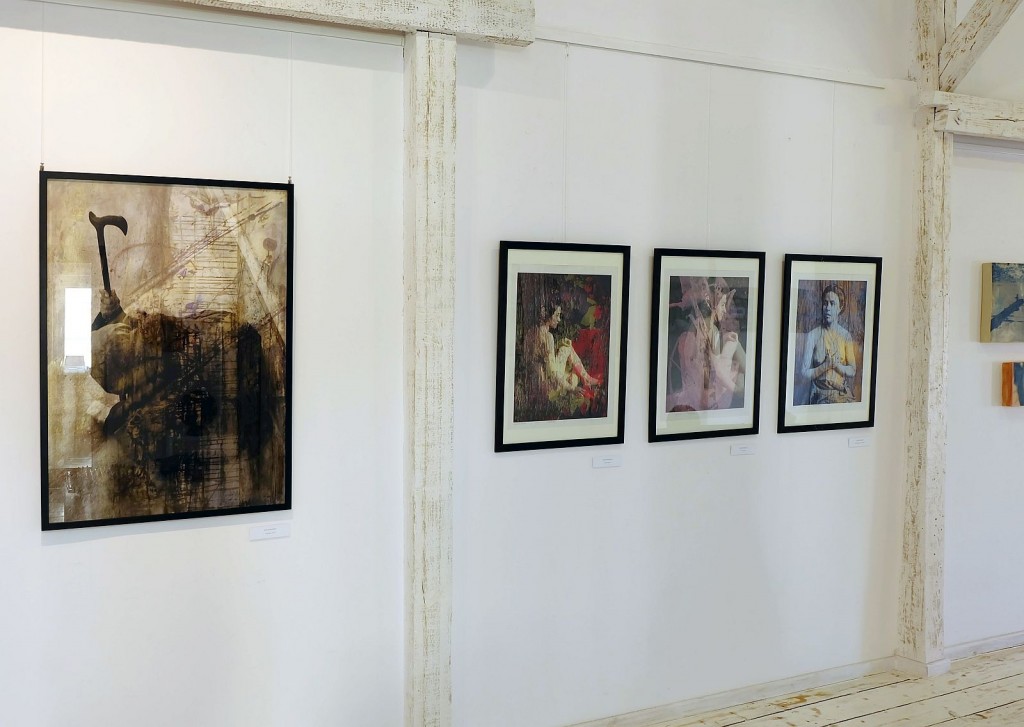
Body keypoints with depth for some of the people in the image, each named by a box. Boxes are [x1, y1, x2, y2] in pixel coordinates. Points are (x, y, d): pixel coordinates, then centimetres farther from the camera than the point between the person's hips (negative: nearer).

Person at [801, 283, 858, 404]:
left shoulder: (846, 335, 6)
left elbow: (852, 371, 4)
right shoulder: (813, 335, -3)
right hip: (820, 396, -3)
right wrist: (825, 366, -18)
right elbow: (805, 373, -5)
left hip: (843, 394, 3)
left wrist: (836, 365, -13)